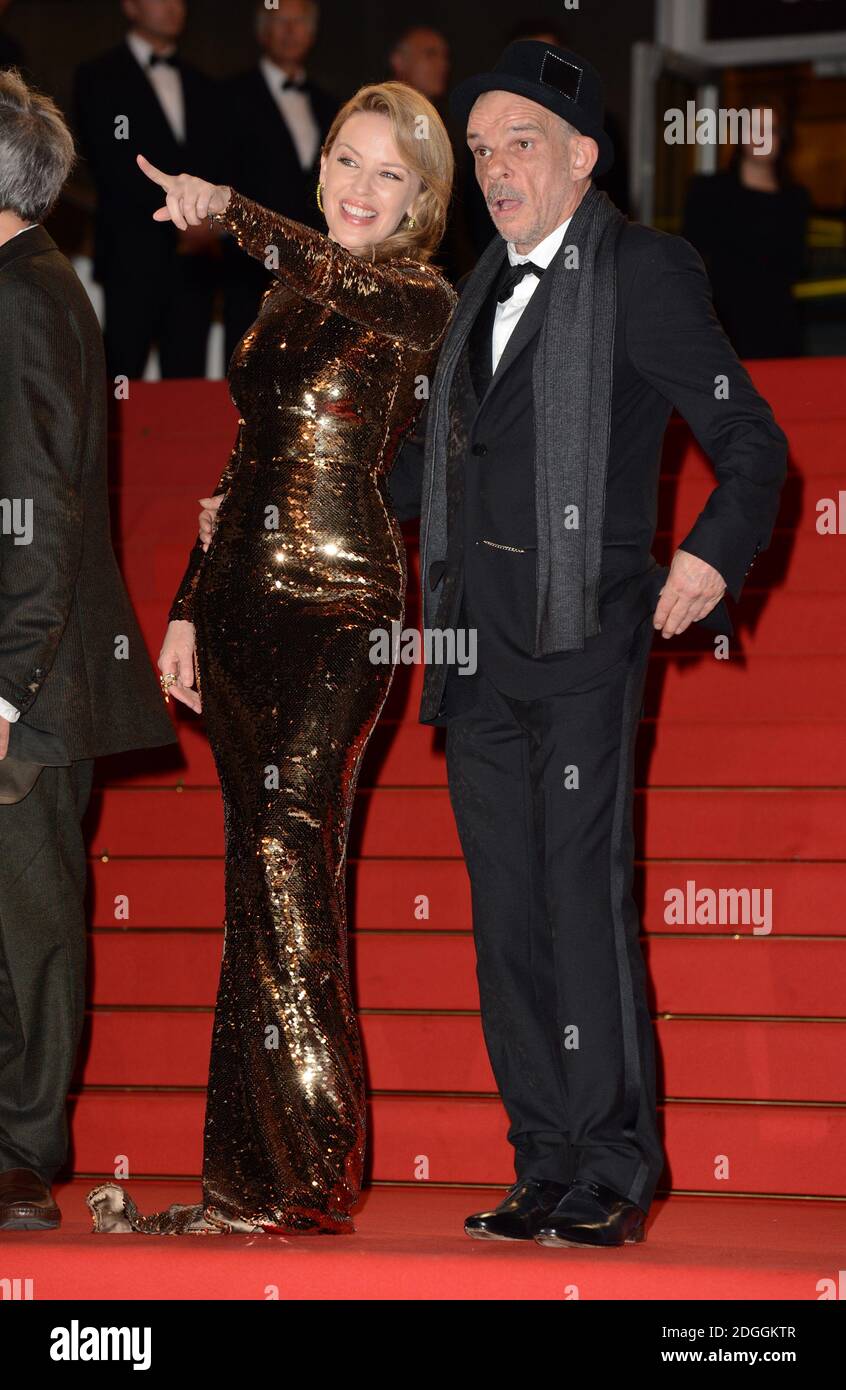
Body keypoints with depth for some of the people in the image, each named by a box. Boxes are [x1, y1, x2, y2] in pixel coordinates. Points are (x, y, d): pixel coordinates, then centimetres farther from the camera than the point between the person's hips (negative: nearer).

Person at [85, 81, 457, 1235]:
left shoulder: (421, 302, -3)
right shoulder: (289, 294, 17)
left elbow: (352, 283, -27)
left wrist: (231, 214, -38)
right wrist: (189, 606, 18)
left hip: (340, 603, -7)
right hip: (245, 599, 7)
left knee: (287, 854, -14)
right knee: (265, 880, 7)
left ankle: (307, 1173, -10)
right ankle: (255, 1180, 9)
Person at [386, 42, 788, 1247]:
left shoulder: (640, 275, -3)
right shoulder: (488, 290, 18)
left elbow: (752, 440, -6)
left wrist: (714, 554, -22)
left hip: (583, 645, -7)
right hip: (479, 649, 7)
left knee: (585, 907, -9)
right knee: (507, 917, 6)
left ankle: (612, 1181, -3)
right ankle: (546, 1172, 12)